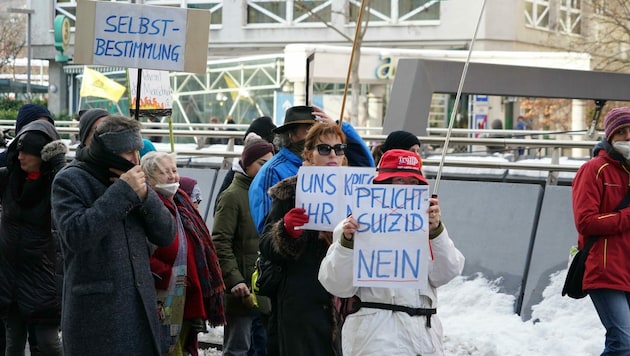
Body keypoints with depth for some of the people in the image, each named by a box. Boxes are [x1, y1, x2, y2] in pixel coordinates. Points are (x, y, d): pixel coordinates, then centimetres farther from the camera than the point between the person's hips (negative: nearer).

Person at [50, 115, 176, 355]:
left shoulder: (132, 181, 15)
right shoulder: (69, 181, -4)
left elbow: (166, 235, 8)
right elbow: (76, 234, -20)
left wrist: (145, 196, -9)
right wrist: (122, 193, -19)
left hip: (141, 309, 6)